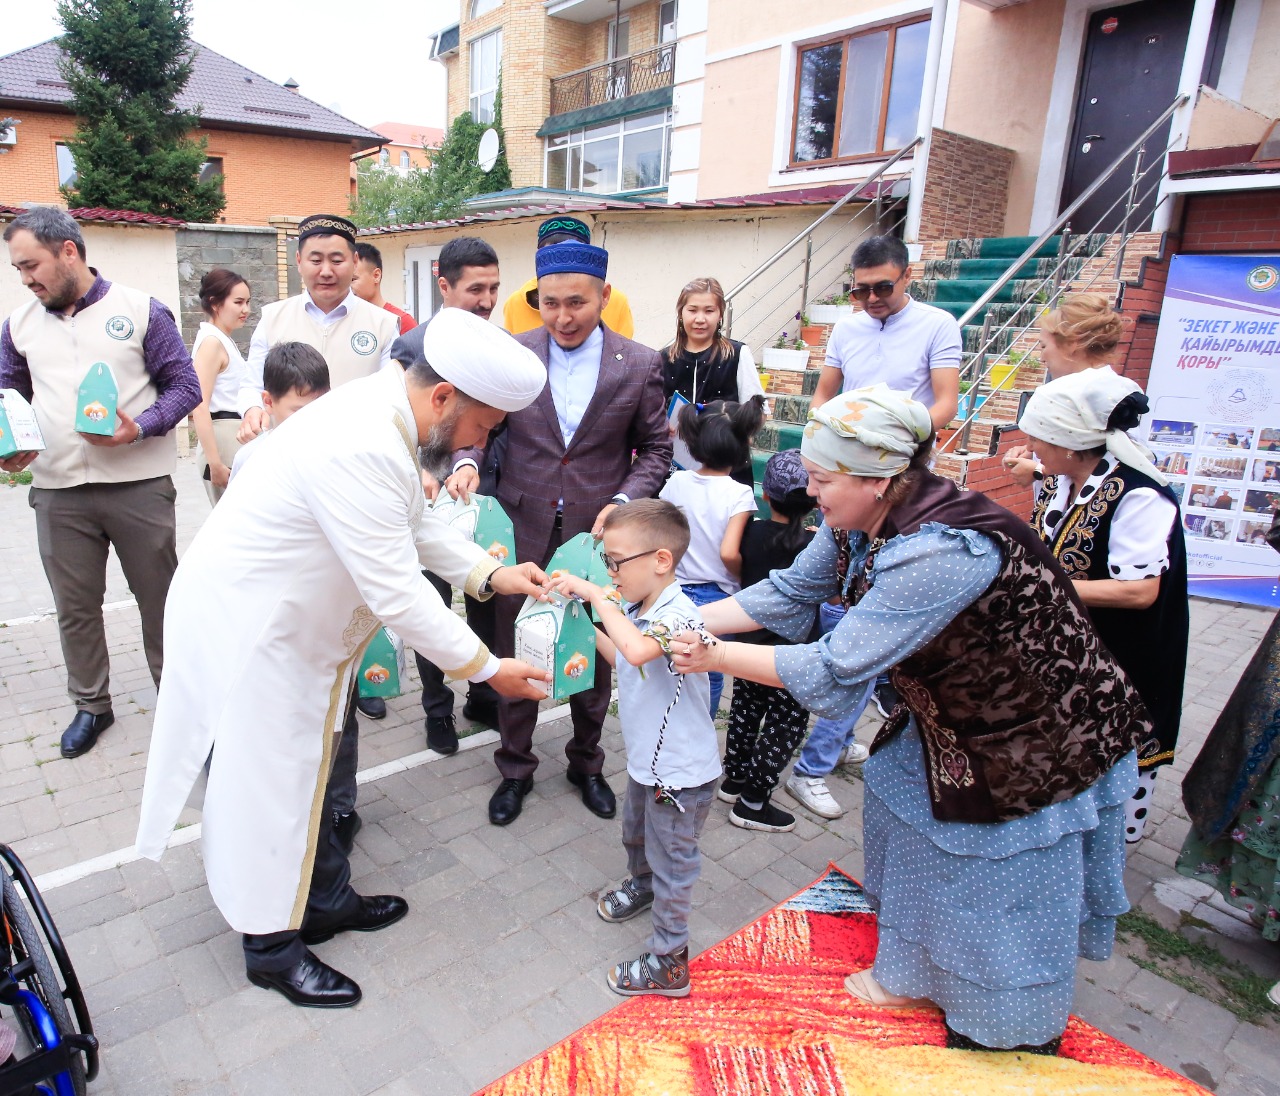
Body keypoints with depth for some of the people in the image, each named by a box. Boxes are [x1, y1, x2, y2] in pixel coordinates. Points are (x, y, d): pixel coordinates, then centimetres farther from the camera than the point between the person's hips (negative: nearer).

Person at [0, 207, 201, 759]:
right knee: (75, 606, 11)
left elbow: (183, 385, -2)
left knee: (159, 596, 6)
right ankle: (90, 705, 29)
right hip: (57, 491, 4)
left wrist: (139, 429, -17)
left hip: (139, 484, -3)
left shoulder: (140, 310, -1)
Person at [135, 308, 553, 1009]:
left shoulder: (385, 414, -3)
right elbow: (398, 595, -31)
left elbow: (416, 522, 12)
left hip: (289, 620, 10)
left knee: (307, 766, 21)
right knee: (269, 784, 6)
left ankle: (326, 902, 40)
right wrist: (488, 668, -20)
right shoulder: (360, 450, -34)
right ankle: (272, 948, 28)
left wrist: (490, 573, 1)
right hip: (243, 627, -10)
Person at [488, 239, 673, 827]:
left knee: (594, 658, 15)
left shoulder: (639, 365, -3)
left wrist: (622, 503, -11)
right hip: (522, 534, 1)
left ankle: (586, 762, 39)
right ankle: (515, 767, 34)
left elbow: (655, 448, 4)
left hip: (597, 535, 0)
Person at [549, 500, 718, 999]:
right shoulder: (635, 611, -3)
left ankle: (669, 963, 27)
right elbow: (620, 659, 15)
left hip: (682, 773, -9)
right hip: (646, 759, 9)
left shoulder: (678, 615, -29)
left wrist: (595, 595, -40)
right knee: (636, 834, 31)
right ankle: (642, 885, 60)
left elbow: (637, 650, -49)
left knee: (671, 863, 9)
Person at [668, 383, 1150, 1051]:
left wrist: (716, 658, -26)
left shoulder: (944, 551, -39)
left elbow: (834, 672, -37)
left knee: (1000, 897, 10)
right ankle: (917, 977, 50)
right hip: (948, 719, 9)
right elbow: (791, 593, -1)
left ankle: (1009, 1038, 39)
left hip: (1042, 742, -8)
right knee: (916, 837, 23)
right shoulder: (860, 520, -12)